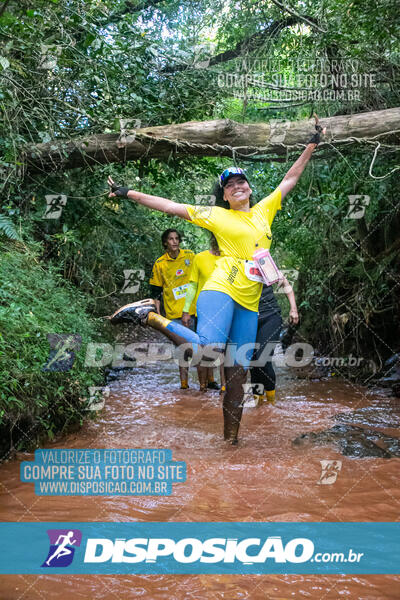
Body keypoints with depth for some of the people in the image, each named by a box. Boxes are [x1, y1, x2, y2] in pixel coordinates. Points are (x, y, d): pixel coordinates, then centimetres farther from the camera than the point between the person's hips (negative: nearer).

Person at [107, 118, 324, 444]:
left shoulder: (264, 209, 19)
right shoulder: (216, 215, 7)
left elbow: (290, 178, 27)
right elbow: (171, 206, 6)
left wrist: (312, 145, 28)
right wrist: (129, 193, 4)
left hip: (249, 304, 5)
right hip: (221, 291, -4)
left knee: (237, 373, 3)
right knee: (208, 350, -28)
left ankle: (231, 439, 9)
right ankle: (150, 315, -10)